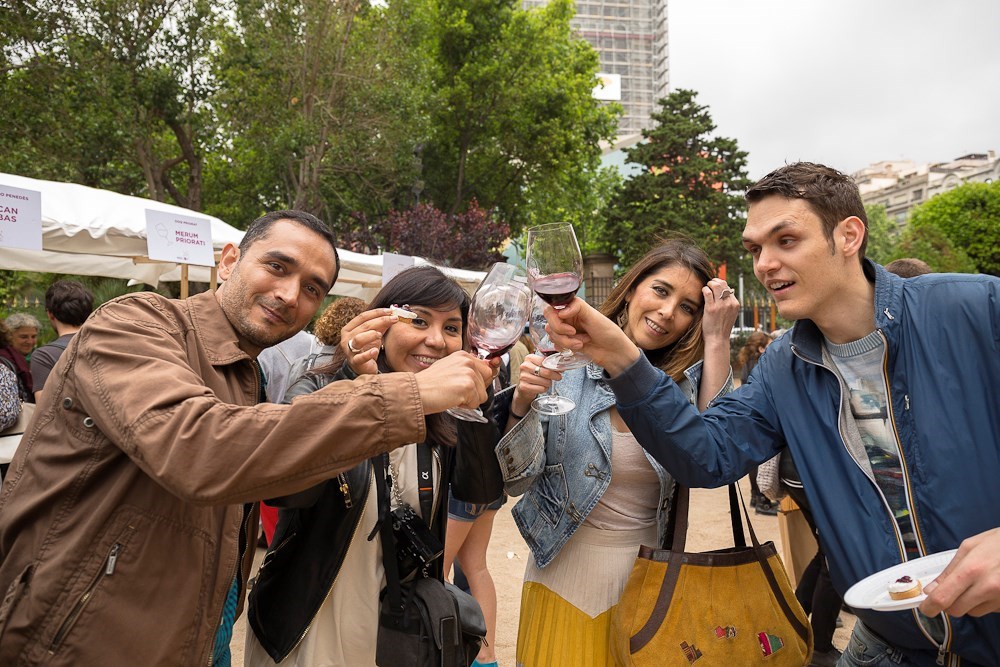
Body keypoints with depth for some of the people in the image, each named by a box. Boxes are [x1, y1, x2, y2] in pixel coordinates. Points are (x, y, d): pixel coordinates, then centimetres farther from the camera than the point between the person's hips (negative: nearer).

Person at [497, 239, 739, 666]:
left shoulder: (685, 382, -4)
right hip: (567, 580, -1)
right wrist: (522, 403, -30)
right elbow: (517, 480, -11)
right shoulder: (567, 364, -11)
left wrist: (716, 341, -21)